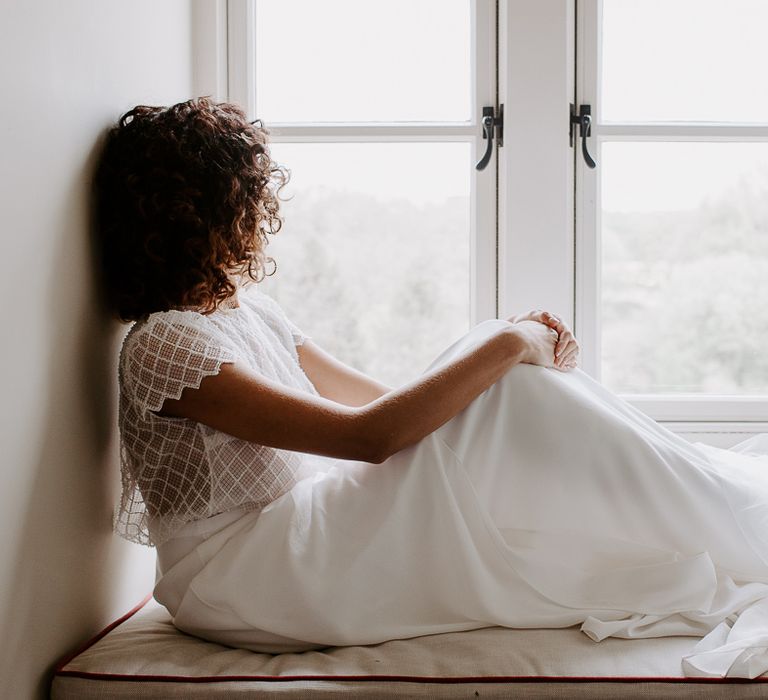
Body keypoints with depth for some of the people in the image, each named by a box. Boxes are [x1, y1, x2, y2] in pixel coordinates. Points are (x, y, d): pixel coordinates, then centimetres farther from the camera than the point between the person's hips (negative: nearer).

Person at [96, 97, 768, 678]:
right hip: (235, 585, -8)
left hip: (308, 534, 8)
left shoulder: (249, 311, 10)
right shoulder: (166, 342, -19)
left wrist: (516, 342, -3)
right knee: (506, 396, -21)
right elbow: (367, 436, -26)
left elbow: (387, 401, 9)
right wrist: (503, 349, -19)